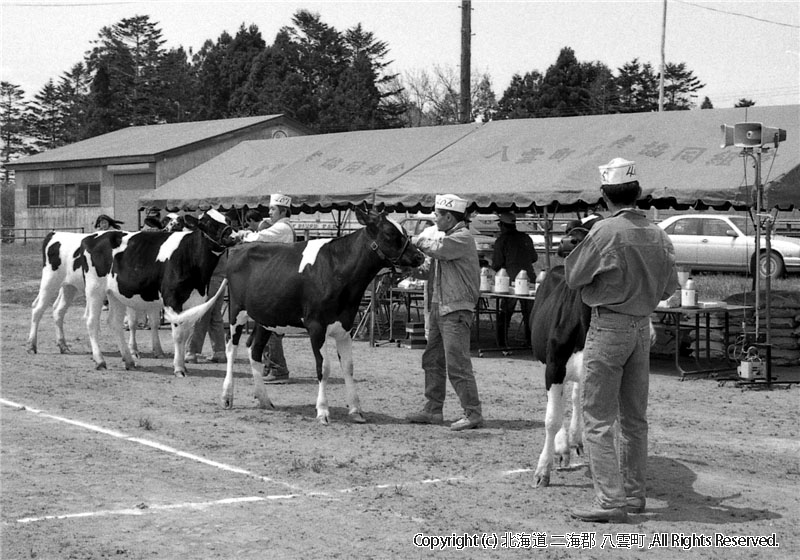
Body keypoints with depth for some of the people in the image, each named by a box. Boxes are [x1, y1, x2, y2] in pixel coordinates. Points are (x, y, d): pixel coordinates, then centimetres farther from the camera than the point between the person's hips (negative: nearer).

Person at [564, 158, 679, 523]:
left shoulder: (606, 231, -16)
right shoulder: (657, 235, 1)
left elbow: (573, 277, -8)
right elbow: (669, 286, 9)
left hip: (608, 325, -6)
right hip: (642, 327, 6)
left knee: (598, 418, -3)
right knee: (634, 417, 16)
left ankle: (610, 500, -8)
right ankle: (633, 493, 24)